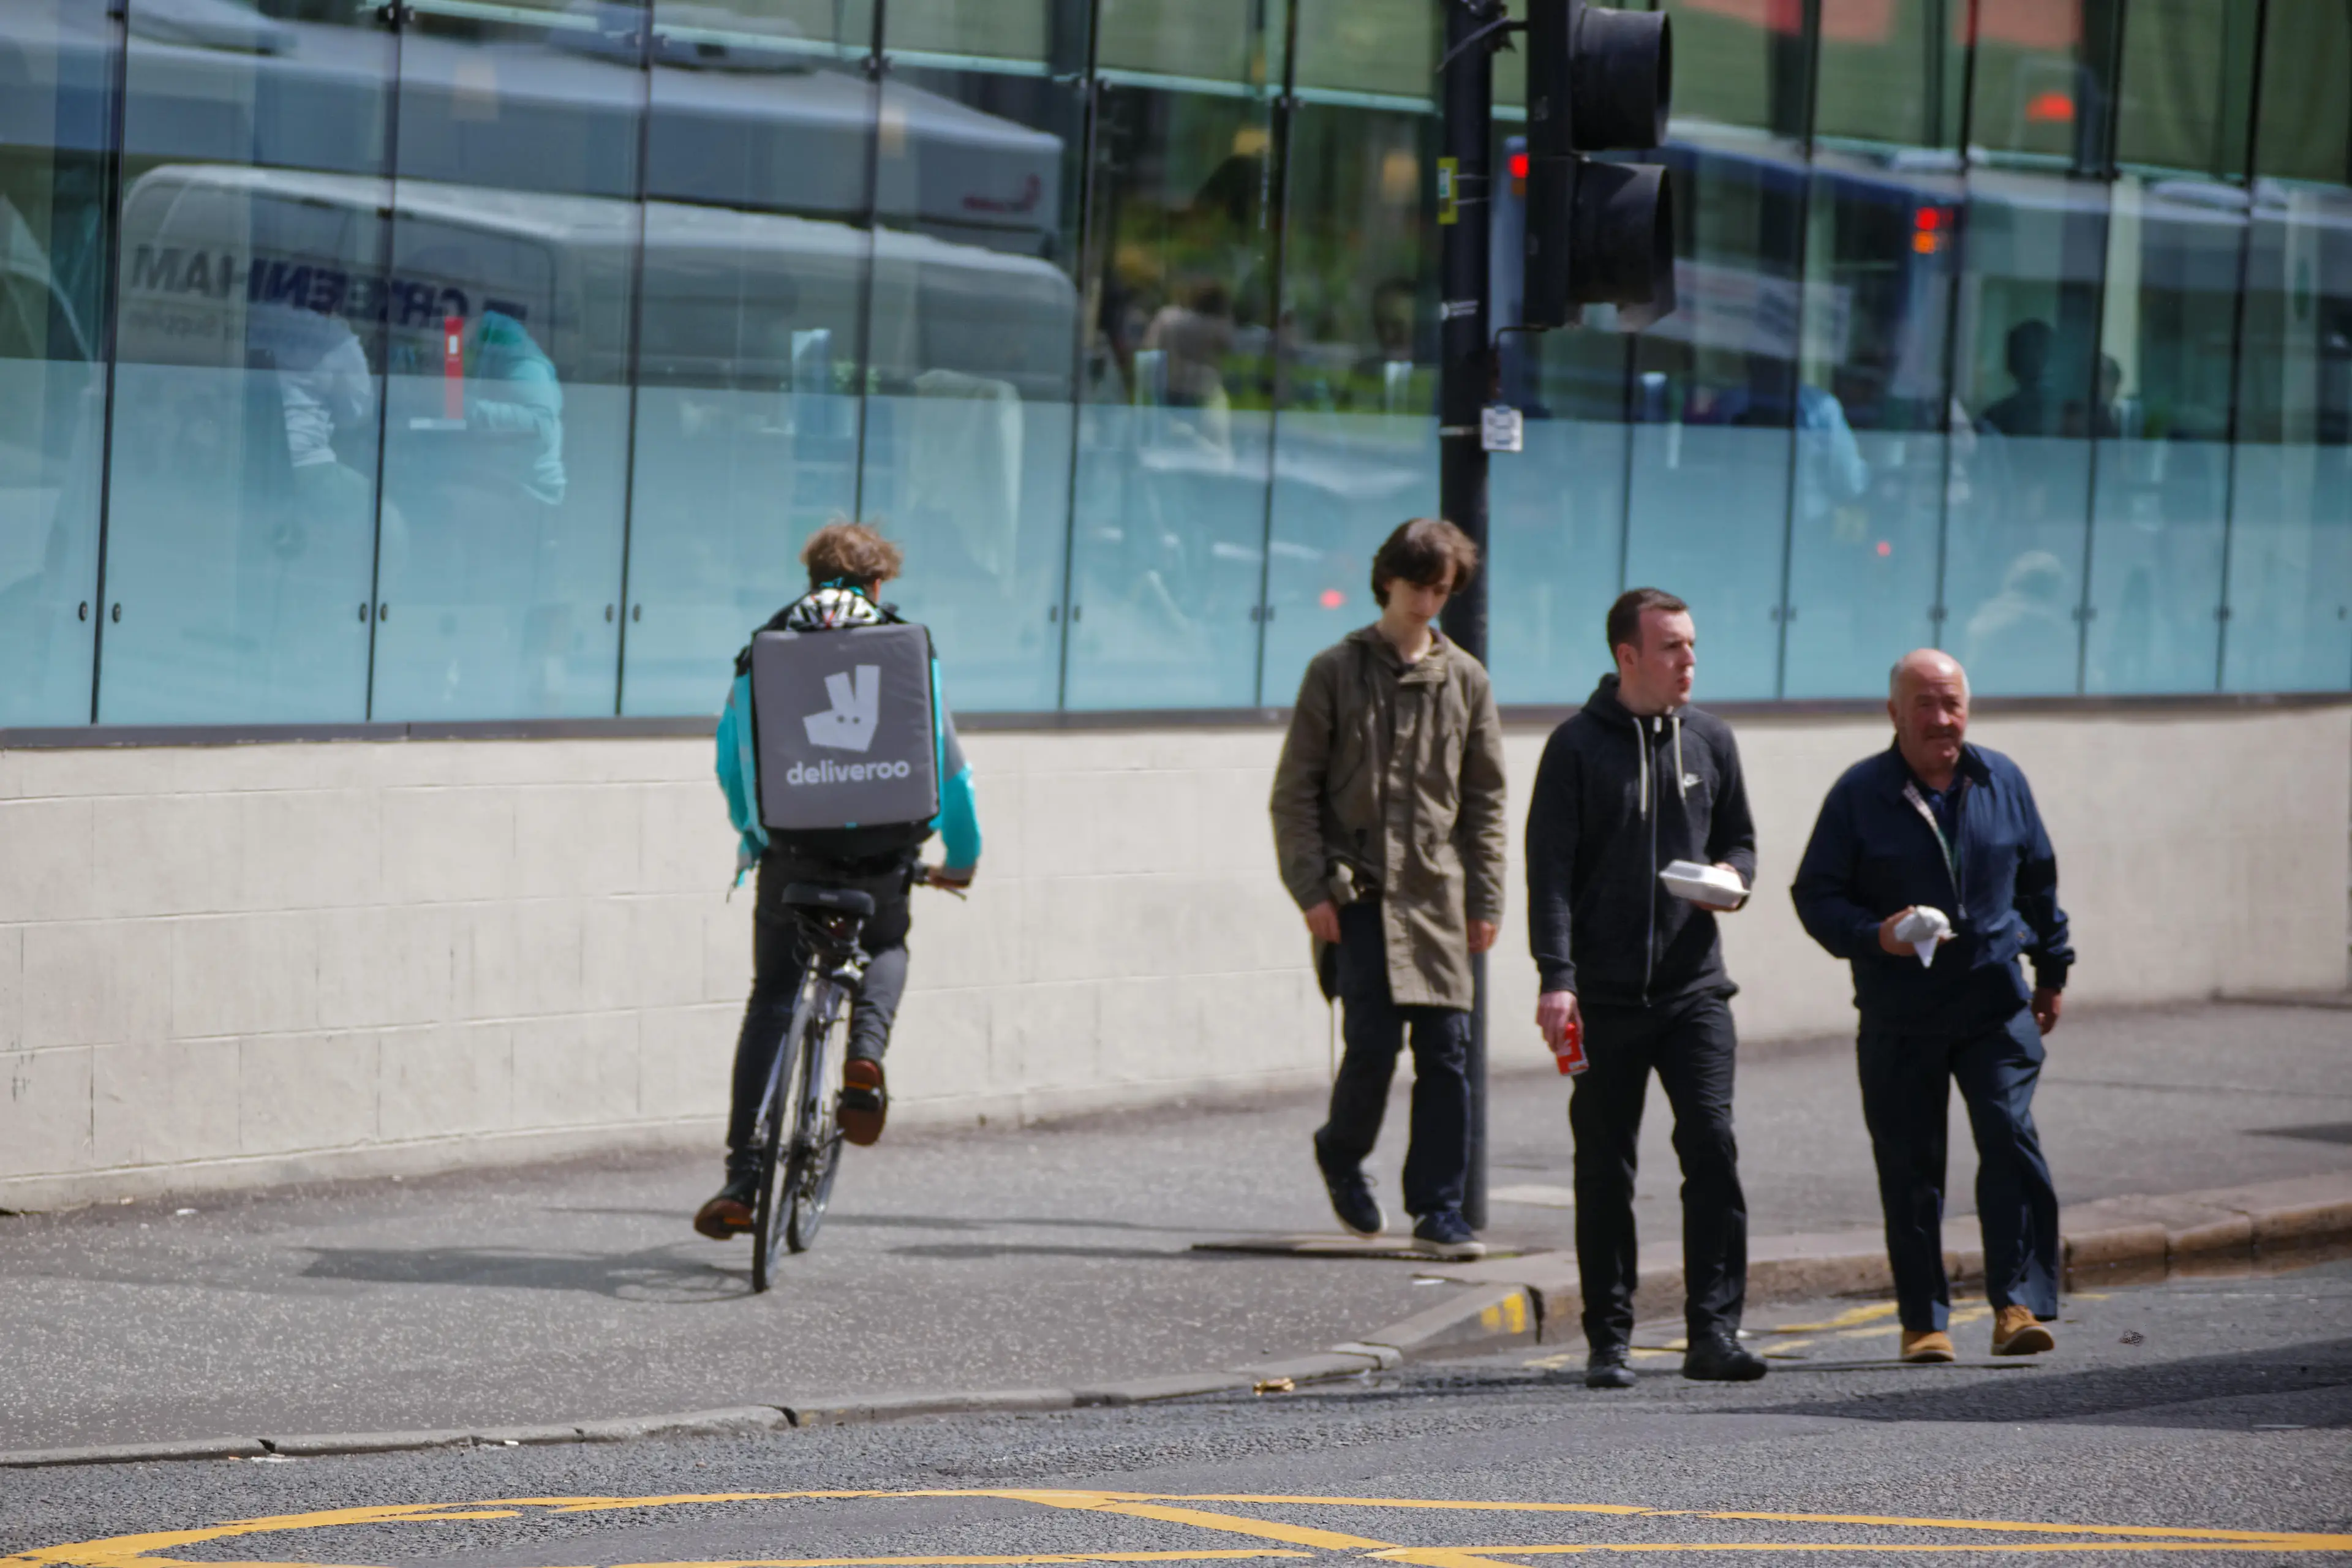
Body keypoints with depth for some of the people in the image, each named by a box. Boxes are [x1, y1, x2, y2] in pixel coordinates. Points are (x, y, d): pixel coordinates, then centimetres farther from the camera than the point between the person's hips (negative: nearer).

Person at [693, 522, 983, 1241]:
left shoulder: (762, 651, 8)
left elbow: (729, 767, 13)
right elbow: (949, 768, 11)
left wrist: (753, 833, 32)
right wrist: (962, 857, 26)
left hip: (790, 851, 0)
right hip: (882, 852, 0)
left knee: (771, 999, 11)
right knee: (885, 947, 31)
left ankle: (743, 1181, 3)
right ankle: (866, 1054, 0)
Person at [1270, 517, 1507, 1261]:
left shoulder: (1466, 680, 11)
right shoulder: (1337, 671, 2)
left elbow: (1485, 799, 13)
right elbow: (1295, 790, 1)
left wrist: (1485, 899, 6)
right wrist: (1312, 888, -7)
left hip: (1438, 893, 3)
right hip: (1359, 890, -3)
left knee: (1447, 1051, -2)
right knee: (1373, 1041, -10)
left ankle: (1439, 1210, 2)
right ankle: (1342, 1154, 19)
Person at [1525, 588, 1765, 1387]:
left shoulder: (1709, 739, 10)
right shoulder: (1579, 745, -1)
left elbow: (1738, 836, 21)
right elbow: (1551, 866, -5)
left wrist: (1733, 878, -4)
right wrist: (1556, 976, -14)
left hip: (1693, 986, 2)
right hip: (1604, 992, -2)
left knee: (1712, 1144, -11)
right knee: (1605, 1169, 3)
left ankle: (1714, 1331, -9)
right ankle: (1609, 1341, 10)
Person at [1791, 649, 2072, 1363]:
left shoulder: (2002, 782, 7)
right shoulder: (1860, 794, -2)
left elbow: (2038, 878, 20)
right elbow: (1816, 895, -1)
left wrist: (2052, 969, 25)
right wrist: (1874, 936, -19)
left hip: (1995, 1002, 1)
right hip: (1899, 1015, -1)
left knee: (2011, 1137, -14)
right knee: (1909, 1168, 2)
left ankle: (2018, 1304, -13)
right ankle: (1923, 1319, 12)